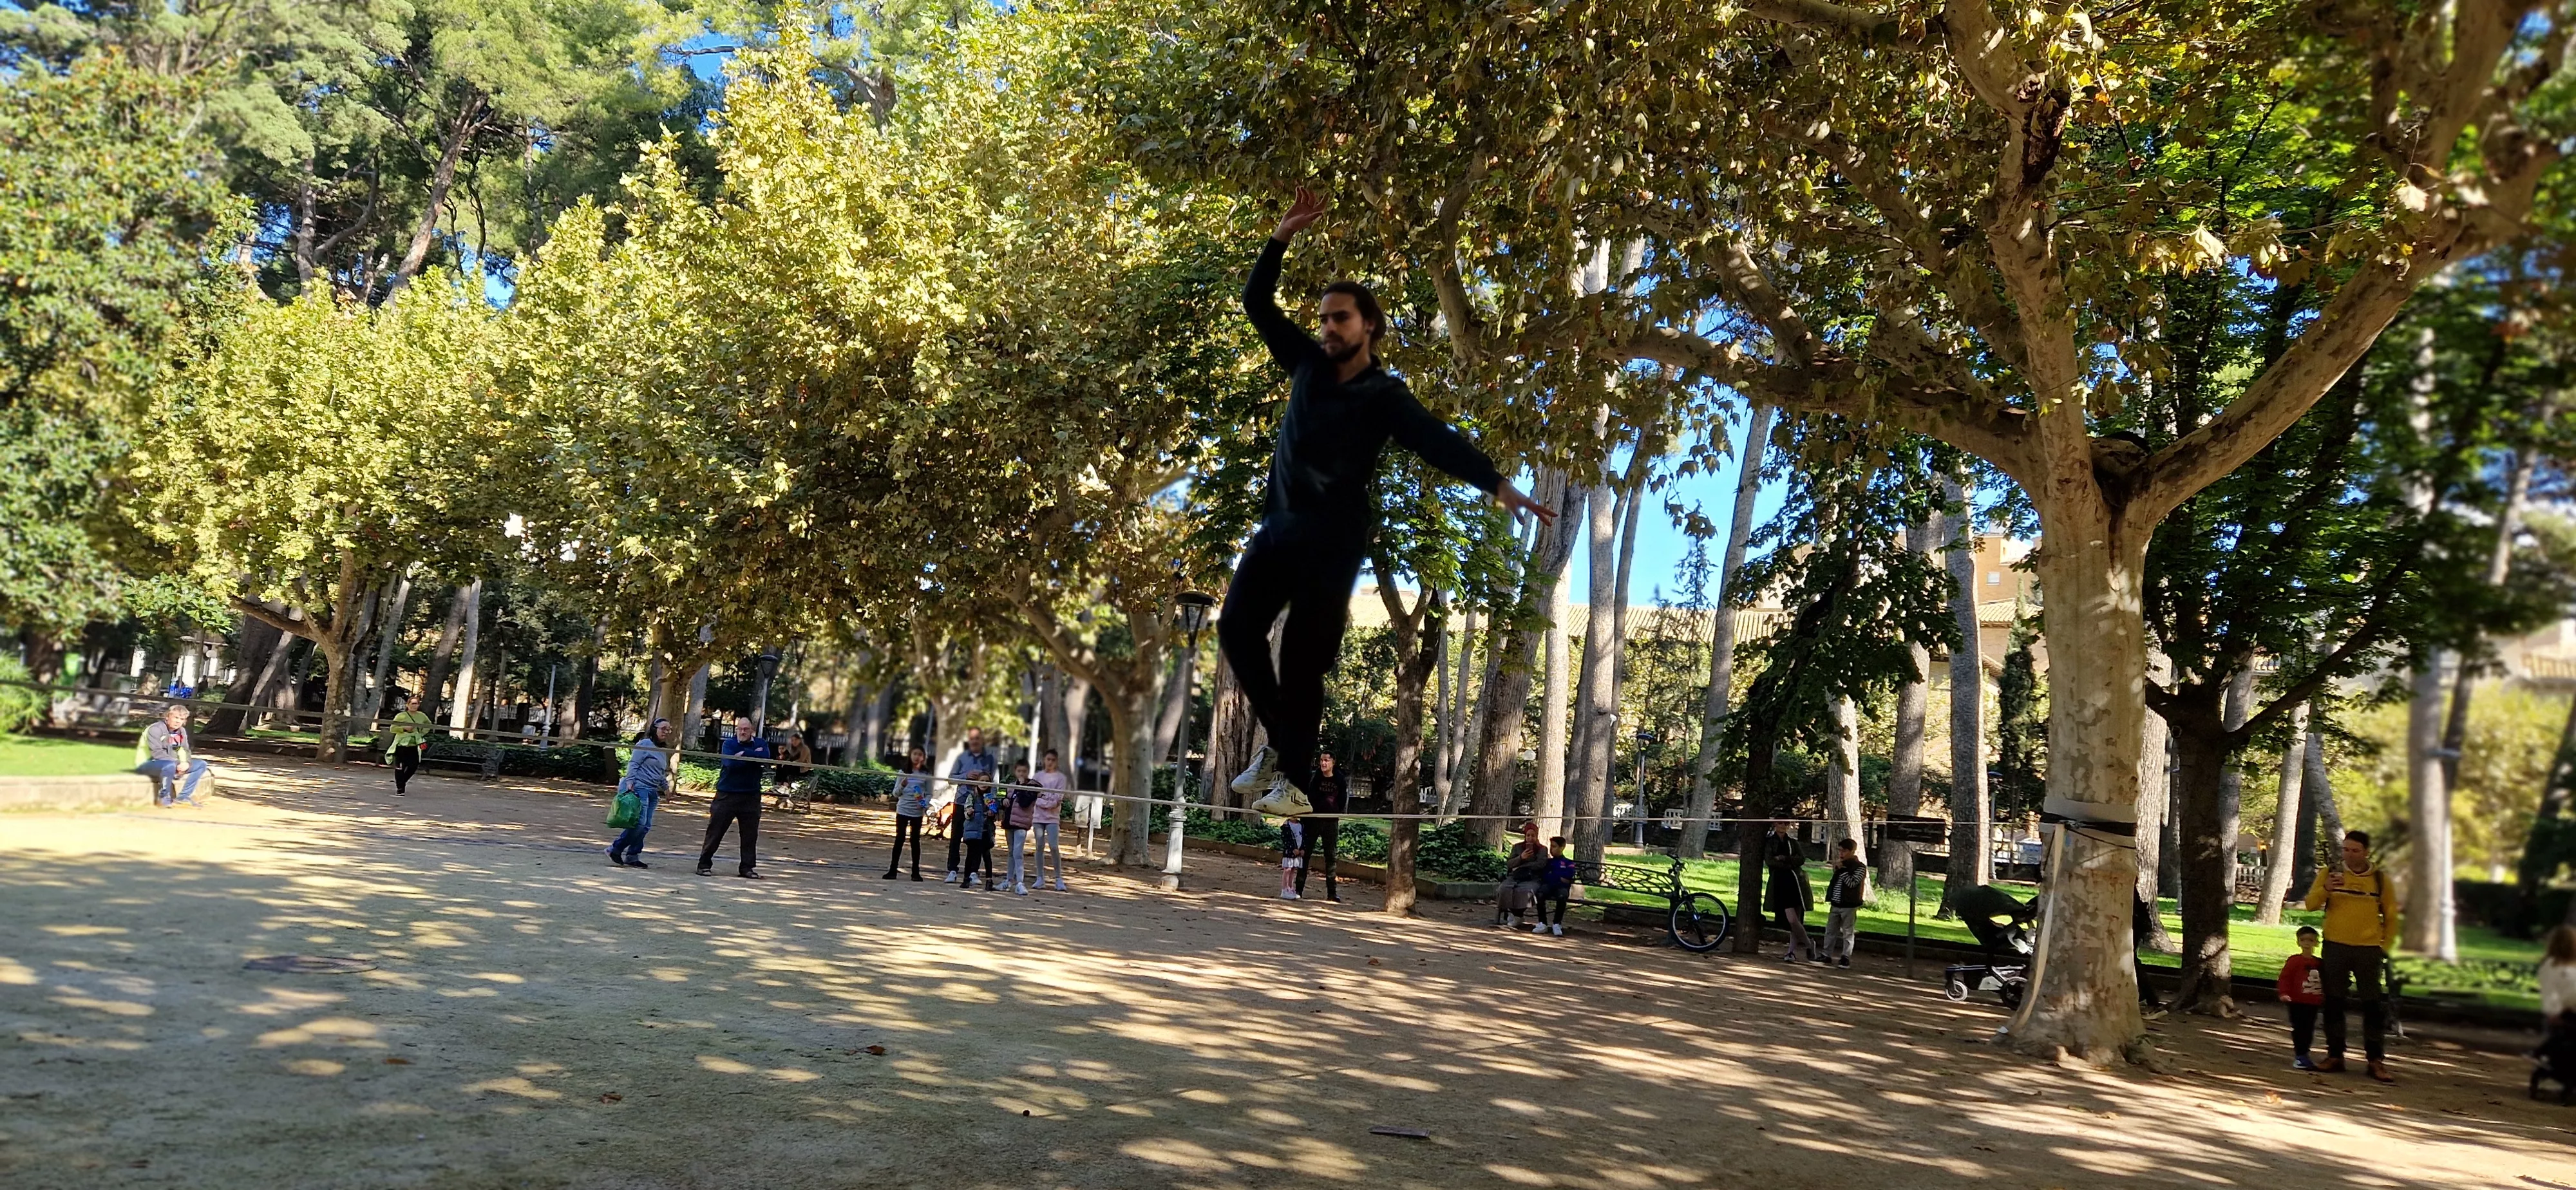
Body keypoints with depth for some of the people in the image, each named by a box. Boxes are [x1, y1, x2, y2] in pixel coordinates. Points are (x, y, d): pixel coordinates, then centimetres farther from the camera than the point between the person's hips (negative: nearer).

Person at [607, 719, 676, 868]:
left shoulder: (663, 751, 19)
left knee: (646, 826, 2)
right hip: (639, 787, -8)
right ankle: (615, 849, -4)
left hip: (652, 791, 8)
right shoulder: (645, 744, -4)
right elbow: (633, 764, -11)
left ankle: (632, 857, 6)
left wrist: (666, 786, 22)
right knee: (640, 822, -16)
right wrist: (630, 781, -19)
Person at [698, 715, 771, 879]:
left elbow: (765, 757, -16)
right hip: (727, 795, -2)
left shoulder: (760, 743, 6)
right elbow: (731, 763, -17)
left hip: (751, 796, 2)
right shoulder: (729, 743, -1)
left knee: (750, 834, 4)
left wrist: (744, 754, -17)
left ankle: (747, 868, 12)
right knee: (715, 831, 0)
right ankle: (704, 864, 9)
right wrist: (754, 756, -13)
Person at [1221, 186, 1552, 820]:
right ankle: (1278, 740, 10)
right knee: (1237, 626, -5)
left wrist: (1498, 484, -30)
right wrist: (1281, 238, 6)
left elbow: (1439, 441, -16)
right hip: (1279, 525, 6)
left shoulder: (1384, 395, -3)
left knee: (1303, 657, -8)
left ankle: (1292, 778, -3)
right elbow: (1258, 304, 17)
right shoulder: (1308, 364, 12)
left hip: (1332, 538, -5)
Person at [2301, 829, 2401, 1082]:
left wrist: (2385, 945, 6)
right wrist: (2326, 889, -21)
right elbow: (2310, 904, -3)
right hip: (2335, 947, 0)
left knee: (2373, 1005, 0)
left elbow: (2390, 916, 13)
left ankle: (2376, 1060, 5)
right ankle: (2335, 1055, 12)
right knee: (2333, 1002, 4)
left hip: (2368, 950, 0)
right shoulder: (2330, 873, 3)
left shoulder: (2381, 880, 5)